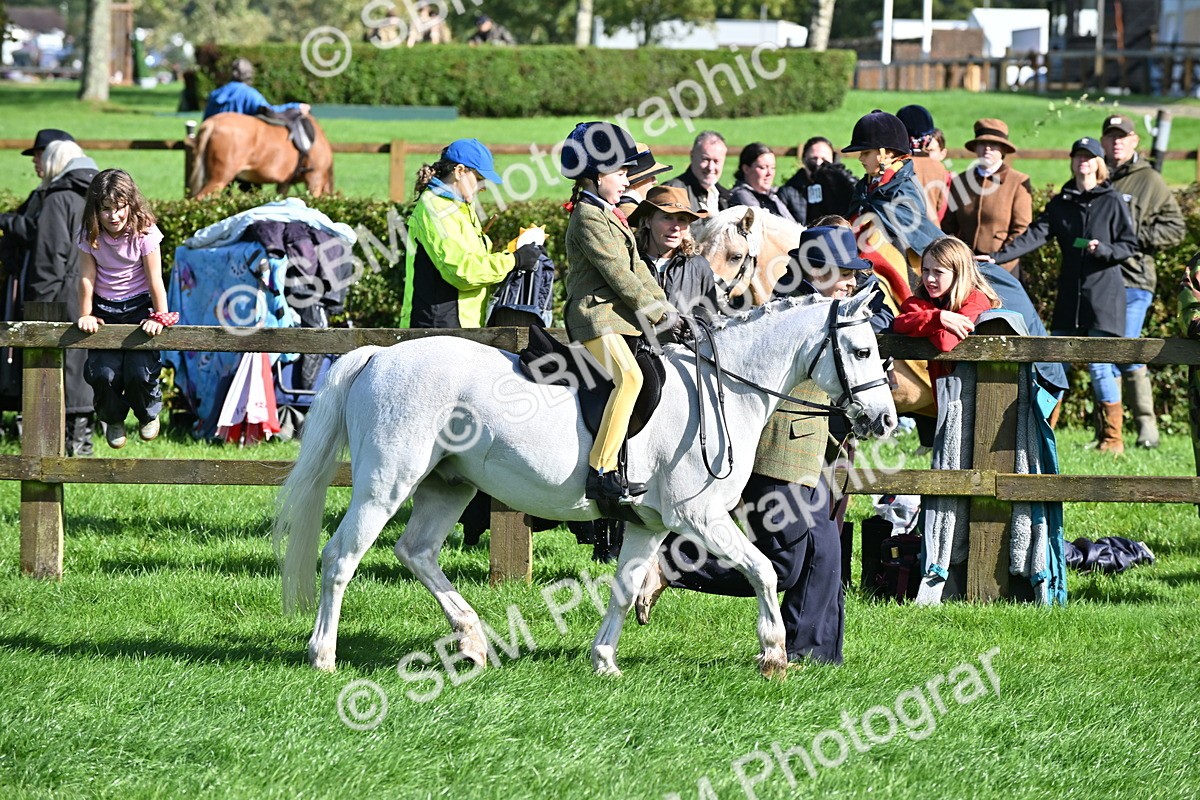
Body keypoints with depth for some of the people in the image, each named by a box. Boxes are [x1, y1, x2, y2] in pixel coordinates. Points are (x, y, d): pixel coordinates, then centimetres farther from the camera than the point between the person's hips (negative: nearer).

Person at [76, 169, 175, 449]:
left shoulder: (144, 233, -13)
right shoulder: (91, 236, -7)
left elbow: (155, 279, -12)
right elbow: (87, 277, -5)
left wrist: (160, 318, -13)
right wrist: (85, 316, -7)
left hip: (138, 307, -2)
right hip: (105, 311, 2)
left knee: (138, 372, -19)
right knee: (103, 373, -17)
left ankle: (148, 415, 18)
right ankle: (113, 420, 17)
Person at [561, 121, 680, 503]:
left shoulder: (610, 215, 22)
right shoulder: (588, 217, -10)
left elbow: (635, 267, 21)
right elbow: (616, 272, -16)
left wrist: (663, 305, 9)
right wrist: (658, 312, -14)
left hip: (619, 314, 11)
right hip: (596, 315, -11)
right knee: (628, 377, -29)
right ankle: (601, 472, -35)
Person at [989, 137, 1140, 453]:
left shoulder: (1112, 201, 1)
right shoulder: (1060, 203, 11)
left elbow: (1130, 245, 1)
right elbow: (1036, 235, 1)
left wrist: (1103, 250, -19)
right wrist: (998, 257, -12)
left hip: (1103, 296, -4)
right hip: (1069, 295, 4)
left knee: (1099, 367, -7)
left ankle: (1112, 439, 1)